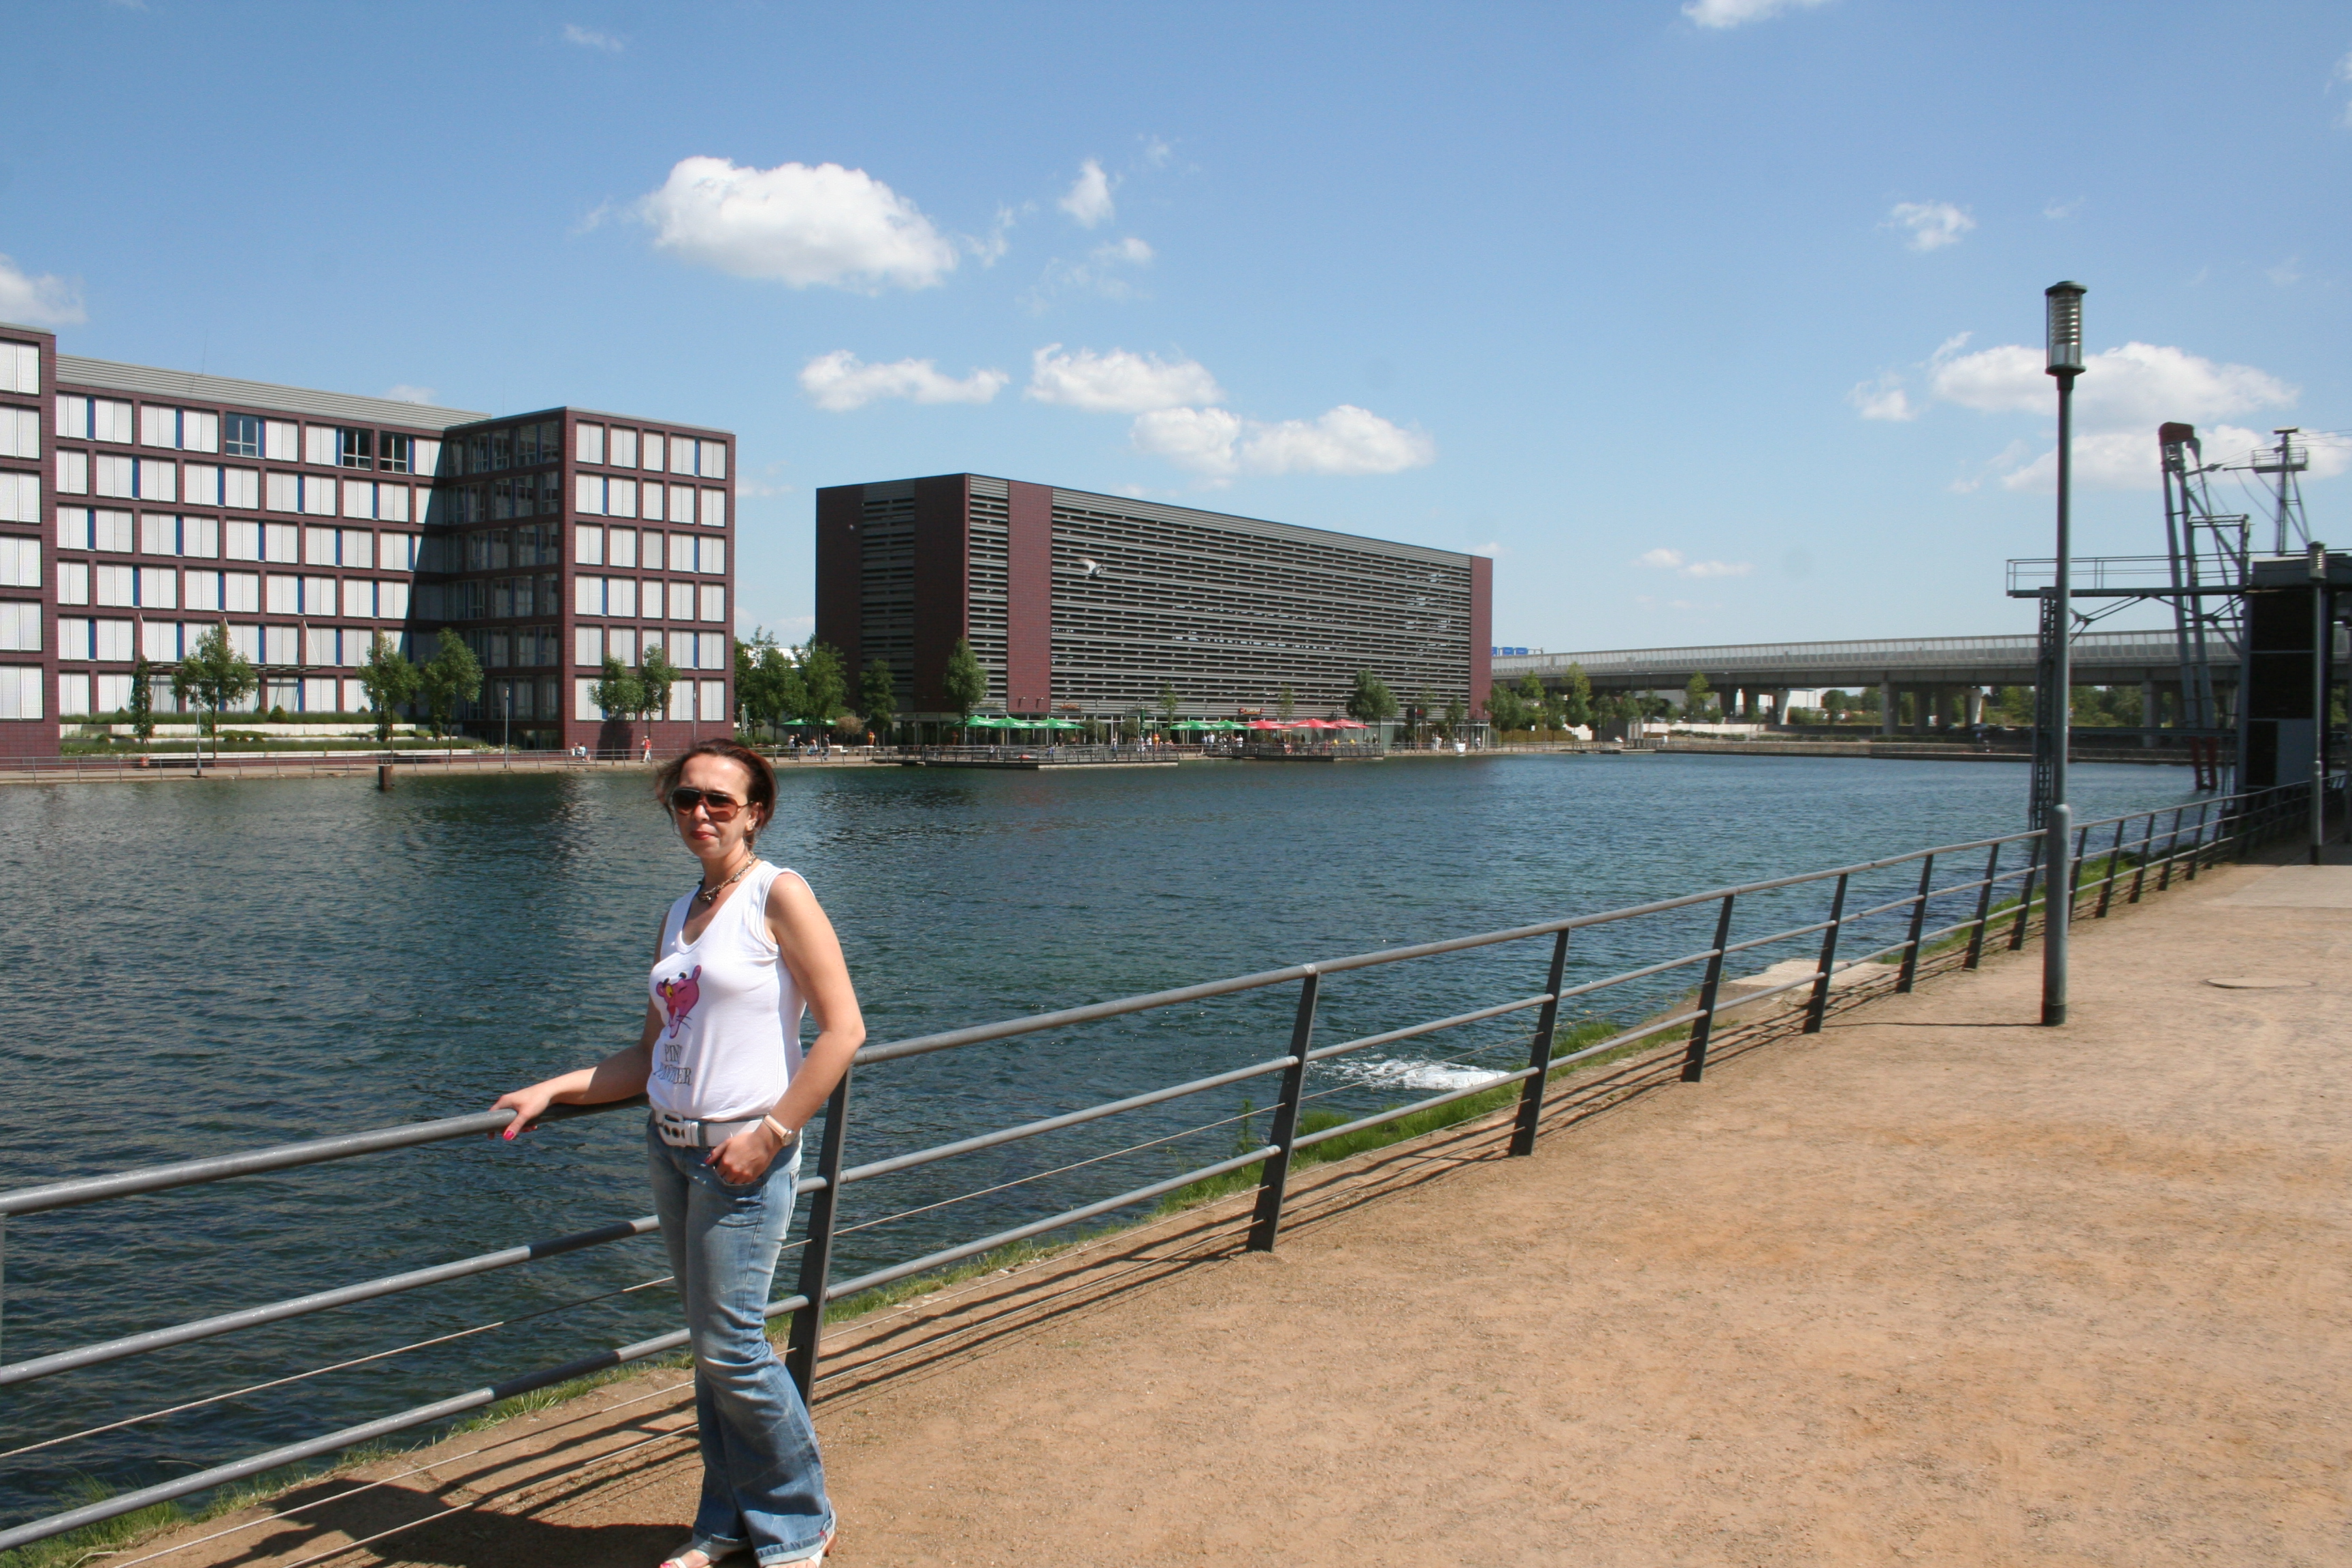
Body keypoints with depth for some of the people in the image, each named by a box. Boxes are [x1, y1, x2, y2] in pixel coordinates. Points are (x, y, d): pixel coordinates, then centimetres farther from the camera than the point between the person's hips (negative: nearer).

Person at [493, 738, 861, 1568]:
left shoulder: (778, 895, -9)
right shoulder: (678, 916, 13)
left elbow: (843, 1029, -14)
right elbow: (651, 1055, 16)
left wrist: (769, 1134, -17)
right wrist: (549, 1091, 8)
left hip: (743, 1154, -7)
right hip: (670, 1147, 7)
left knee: (732, 1349, -3)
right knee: (712, 1345, 14)